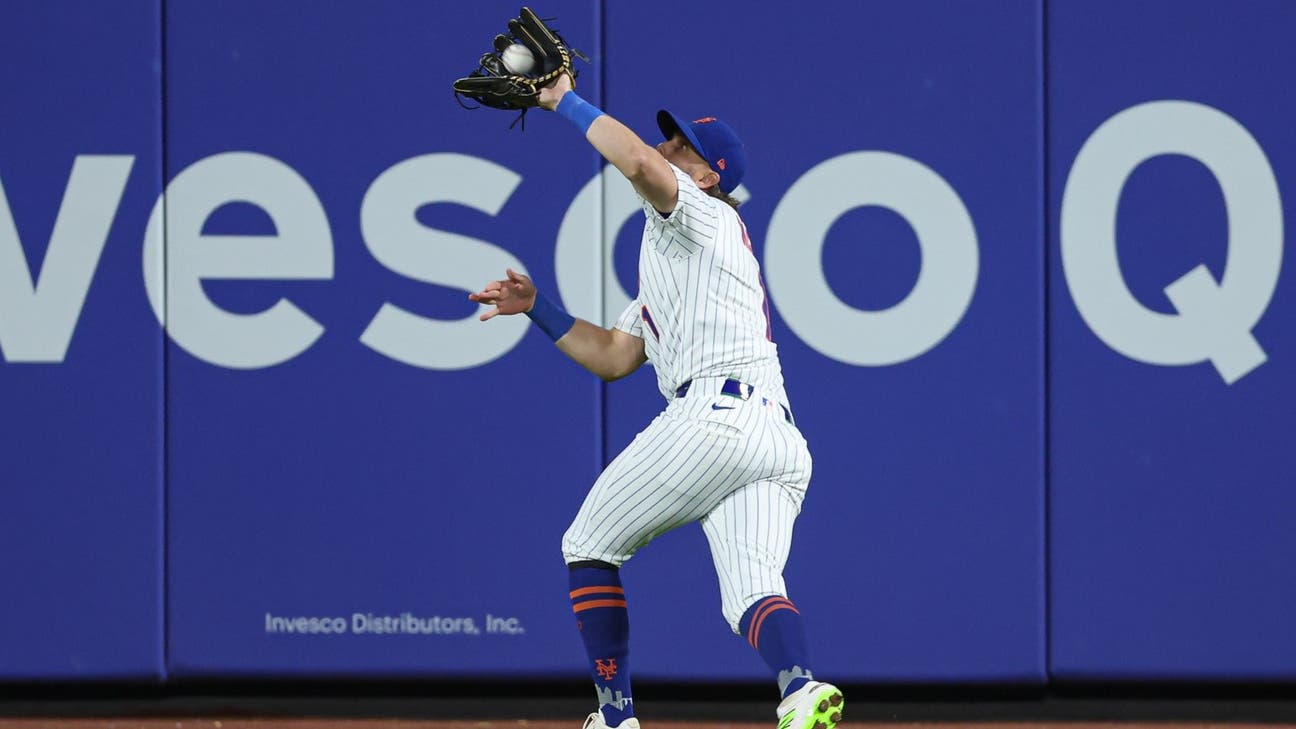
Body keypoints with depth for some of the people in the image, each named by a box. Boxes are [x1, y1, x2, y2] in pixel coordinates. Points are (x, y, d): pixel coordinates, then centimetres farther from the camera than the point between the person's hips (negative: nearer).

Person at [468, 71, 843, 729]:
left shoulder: (705, 214, 8)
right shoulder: (668, 259, 35)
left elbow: (639, 163, -15)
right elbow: (613, 357, 35)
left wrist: (566, 103, -4)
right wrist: (537, 307, 31)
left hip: (714, 416, -9)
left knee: (588, 547, 8)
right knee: (751, 592, -9)